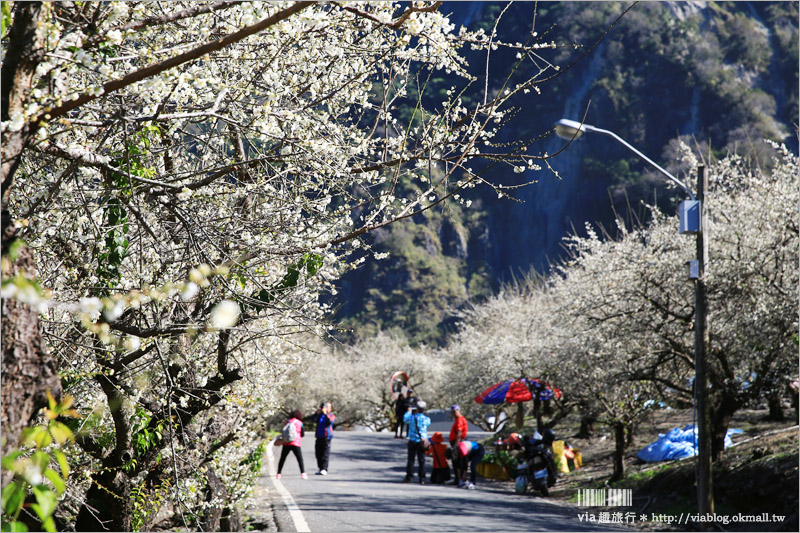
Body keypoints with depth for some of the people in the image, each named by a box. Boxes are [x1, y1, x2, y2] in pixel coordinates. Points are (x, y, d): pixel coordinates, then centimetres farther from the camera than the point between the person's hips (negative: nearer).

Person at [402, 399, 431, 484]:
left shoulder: (412, 417, -9)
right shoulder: (426, 419, -4)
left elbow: (405, 419, 12)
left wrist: (409, 411, 28)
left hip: (413, 441, -1)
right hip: (422, 441, 1)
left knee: (410, 459, 6)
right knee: (421, 460, 3)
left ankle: (409, 476, 5)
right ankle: (422, 479, 2)